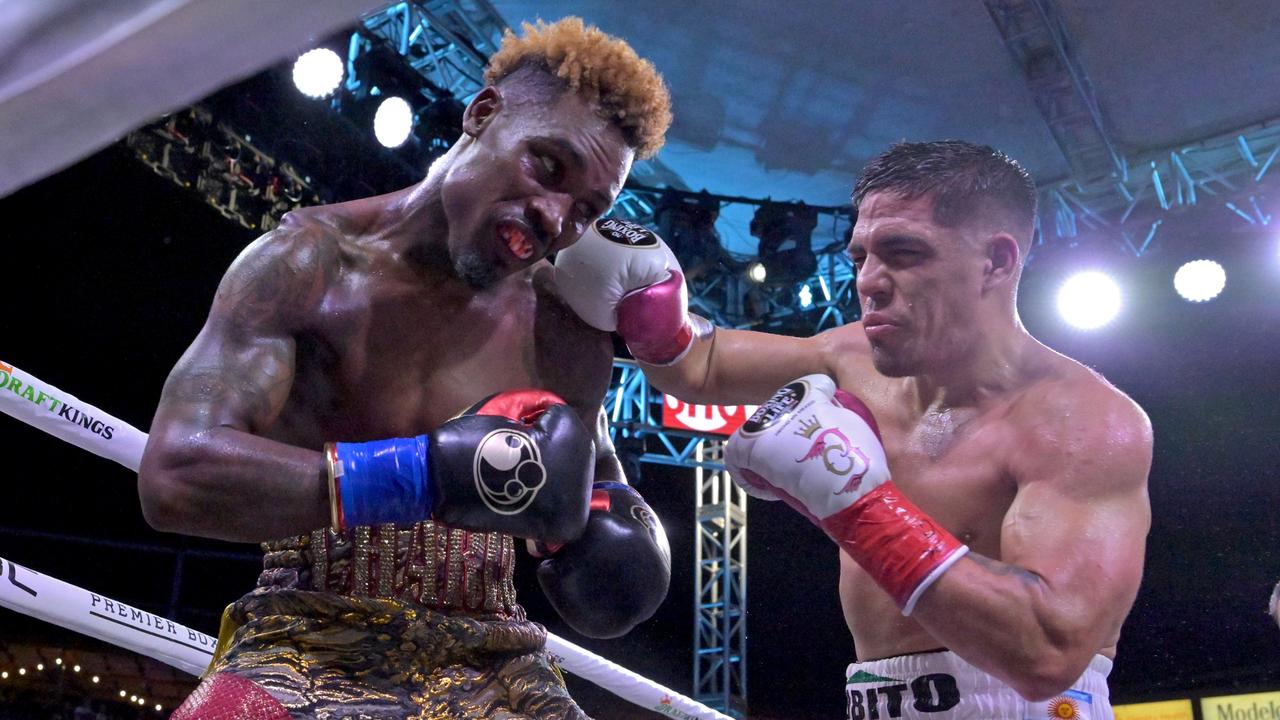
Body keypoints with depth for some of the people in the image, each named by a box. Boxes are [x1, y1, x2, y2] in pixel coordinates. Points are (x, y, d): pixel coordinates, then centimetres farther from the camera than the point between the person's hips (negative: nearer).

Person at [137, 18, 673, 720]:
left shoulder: (568, 337, 3)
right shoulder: (311, 261, -7)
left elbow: (592, 476, 20)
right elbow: (175, 475, -18)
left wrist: (614, 520, -5)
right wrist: (427, 475, -27)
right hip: (307, 657, -3)